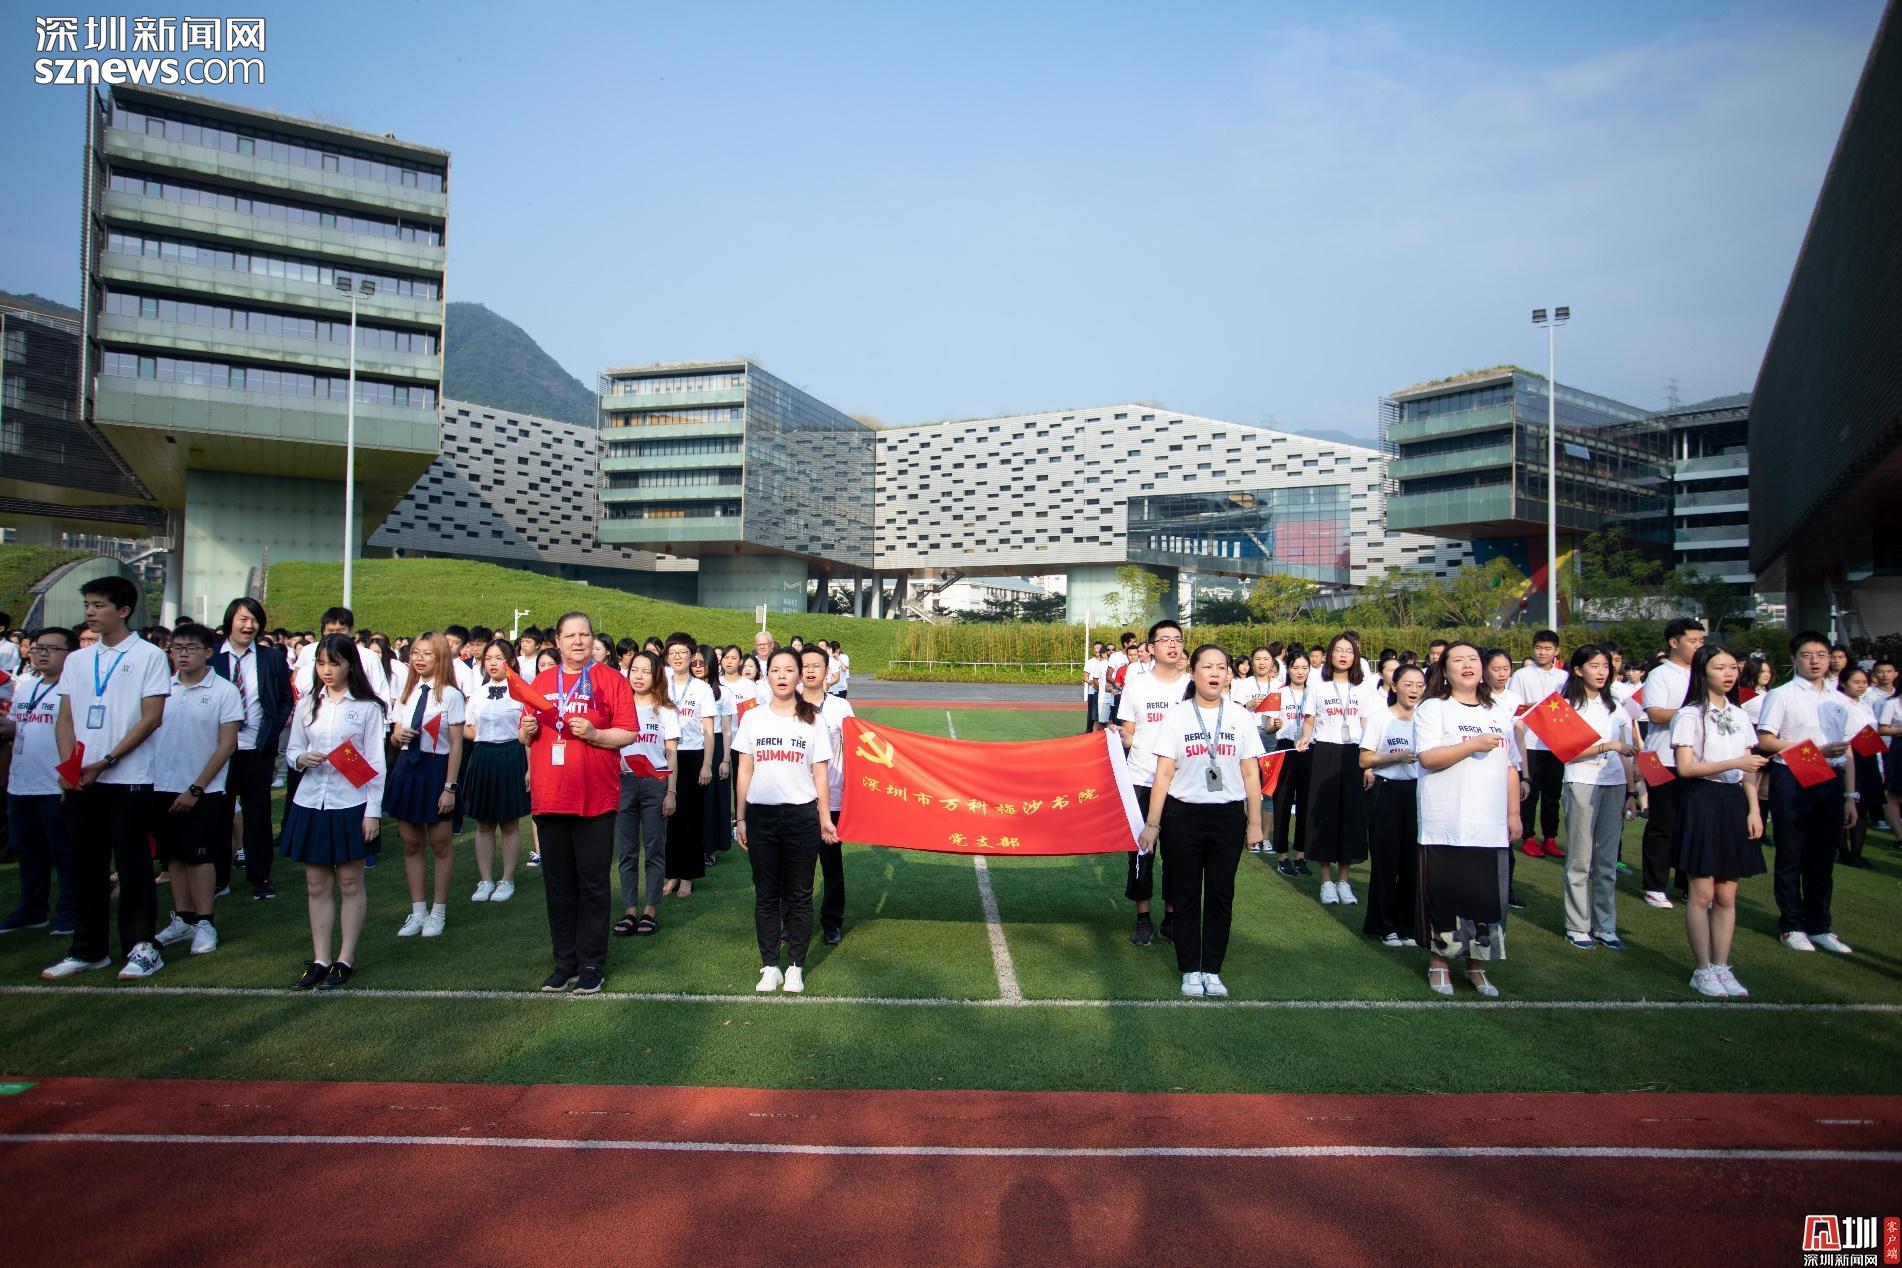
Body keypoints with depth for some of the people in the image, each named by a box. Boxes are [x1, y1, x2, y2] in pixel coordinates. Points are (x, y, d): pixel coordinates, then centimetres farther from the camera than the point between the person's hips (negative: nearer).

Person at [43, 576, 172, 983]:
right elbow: (66, 717, 10)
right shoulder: (76, 660, 13)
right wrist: (68, 763, -6)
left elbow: (151, 717, -9)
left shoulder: (148, 655, -2)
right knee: (86, 865, 9)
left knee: (132, 863, -1)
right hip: (80, 780, 5)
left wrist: (106, 761, -14)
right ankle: (88, 949, 19)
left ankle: (141, 947, 8)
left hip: (128, 778, -5)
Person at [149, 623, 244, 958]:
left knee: (199, 856, 1)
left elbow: (227, 745, -8)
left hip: (202, 791, -4)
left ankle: (204, 923, 10)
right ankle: (183, 919, 21)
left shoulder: (224, 691, -7)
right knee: (174, 856, 11)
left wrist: (196, 789, -11)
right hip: (162, 787, 4)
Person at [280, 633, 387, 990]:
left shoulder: (367, 707, -4)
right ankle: (320, 960, 16)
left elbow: (375, 762, -5)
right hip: (310, 802, 4)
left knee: (350, 882, 5)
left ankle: (345, 960, 13)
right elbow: (291, 750, 14)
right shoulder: (307, 704, 7)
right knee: (316, 884, 8)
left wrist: (373, 811, -9)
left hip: (350, 804, -4)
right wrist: (301, 759, -11)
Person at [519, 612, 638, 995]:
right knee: (558, 883, 10)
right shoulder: (541, 682, 13)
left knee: (593, 883, 3)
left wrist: (594, 734, -19)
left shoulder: (611, 680, 0)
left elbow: (628, 734, -4)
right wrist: (528, 731, -3)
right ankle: (565, 962, 21)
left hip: (595, 798, -4)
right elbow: (526, 737, 19)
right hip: (549, 797, 4)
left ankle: (591, 964, 13)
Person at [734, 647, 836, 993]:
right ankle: (769, 965, 17)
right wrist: (740, 819, 6)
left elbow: (820, 775, 5)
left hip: (801, 815, -1)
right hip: (761, 815, 1)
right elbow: (745, 771, 8)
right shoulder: (753, 719, 5)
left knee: (799, 896, 5)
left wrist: (825, 818, 1)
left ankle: (796, 965, 16)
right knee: (766, 895, 7)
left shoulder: (812, 721, 3)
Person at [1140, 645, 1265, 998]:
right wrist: (1152, 824, -5)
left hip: (1228, 816, 2)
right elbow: (1164, 774, -3)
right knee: (1186, 895, 7)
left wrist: (1254, 822, 3)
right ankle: (1190, 970, 19)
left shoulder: (1241, 717, 3)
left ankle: (1212, 969, 20)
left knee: (1221, 895, 7)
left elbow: (1251, 774, 5)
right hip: (1183, 814, -1)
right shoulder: (1176, 716, -2)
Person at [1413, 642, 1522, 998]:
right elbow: (1428, 757, -14)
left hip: (1491, 826, 5)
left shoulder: (1500, 712, 17)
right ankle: (1438, 962, 16)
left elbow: (1510, 767, 18)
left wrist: (1514, 813, 12)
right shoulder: (1433, 709, -1)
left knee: (1488, 895, 5)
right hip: (1445, 827, -4)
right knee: (1445, 893, 2)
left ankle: (1477, 965, 19)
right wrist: (1474, 745, -17)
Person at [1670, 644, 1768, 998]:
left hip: (1734, 803, 6)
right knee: (1702, 892, -2)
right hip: (1702, 802, -6)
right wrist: (1735, 763, -18)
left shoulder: (1740, 715, 12)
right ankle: (1703, 970, 7)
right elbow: (1686, 767, -14)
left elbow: (1749, 771, 13)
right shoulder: (1690, 715, -6)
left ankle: (1722, 967, 16)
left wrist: (1754, 810, 5)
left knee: (1727, 894, 7)